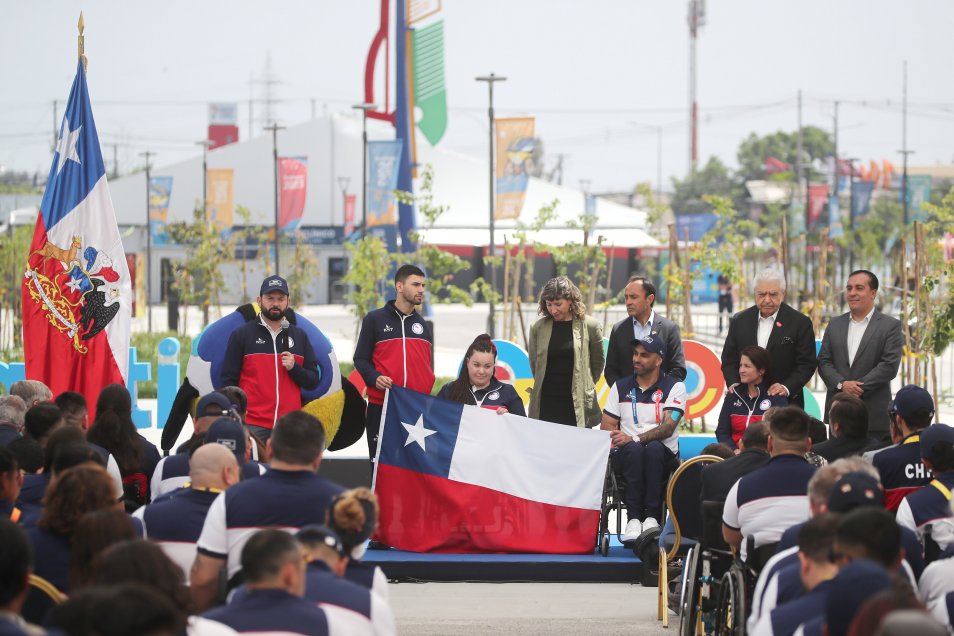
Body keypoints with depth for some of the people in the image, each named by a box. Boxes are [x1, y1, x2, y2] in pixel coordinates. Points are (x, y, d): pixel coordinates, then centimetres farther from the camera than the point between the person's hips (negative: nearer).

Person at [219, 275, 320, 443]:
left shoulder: (300, 336, 14)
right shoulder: (241, 335, 5)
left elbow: (313, 381, 13)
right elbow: (228, 381, 3)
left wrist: (294, 367, -6)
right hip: (252, 426, -3)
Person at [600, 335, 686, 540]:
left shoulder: (673, 387, 5)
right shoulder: (621, 387, 16)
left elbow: (667, 428, -9)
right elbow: (606, 427, 12)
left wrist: (634, 439, -22)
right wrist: (620, 439, -11)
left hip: (662, 455, -1)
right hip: (626, 455, 1)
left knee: (654, 448, -37)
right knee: (634, 450, -35)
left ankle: (652, 517, -37)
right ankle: (633, 518, -38)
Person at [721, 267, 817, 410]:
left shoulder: (800, 322, -2)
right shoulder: (740, 321, 8)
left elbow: (807, 364, -4)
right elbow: (729, 360, 12)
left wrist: (787, 388, -18)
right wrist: (734, 384, -6)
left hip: (785, 404, -2)